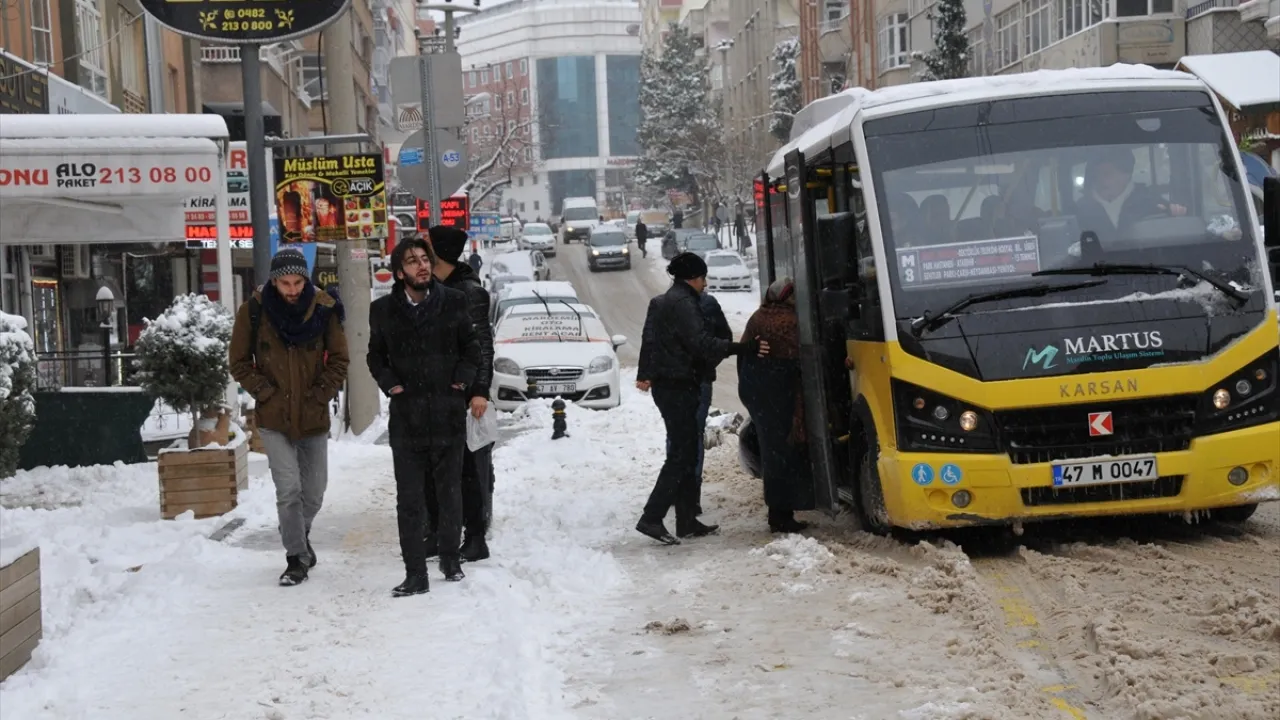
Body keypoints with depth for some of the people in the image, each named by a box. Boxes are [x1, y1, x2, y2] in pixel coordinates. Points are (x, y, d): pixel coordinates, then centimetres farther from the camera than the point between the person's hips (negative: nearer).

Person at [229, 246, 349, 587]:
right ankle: (296, 557, 1)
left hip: (314, 417, 2)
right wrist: (267, 394, -9)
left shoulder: (323, 309, -6)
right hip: (274, 418, -2)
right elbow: (240, 362, 0)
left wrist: (320, 396, -7)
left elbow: (339, 360, 3)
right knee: (289, 489, -11)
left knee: (314, 491, 11)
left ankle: (299, 535, 39)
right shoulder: (253, 310, -8)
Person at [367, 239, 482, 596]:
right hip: (406, 418, 0)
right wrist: (388, 382, -2)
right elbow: (375, 355, 14)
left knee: (450, 494, 12)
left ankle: (450, 558, 31)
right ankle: (416, 575, 5)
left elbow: (471, 346, 11)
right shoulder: (383, 310, 1)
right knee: (410, 501, 0)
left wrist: (463, 378, -4)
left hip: (448, 416, 0)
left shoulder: (454, 303, 0)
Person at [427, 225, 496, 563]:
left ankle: (476, 539, 3)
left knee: (469, 467, -2)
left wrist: (480, 390, -21)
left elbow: (482, 344, -13)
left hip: (463, 393, -7)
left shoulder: (469, 290, -10)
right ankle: (438, 533, 21)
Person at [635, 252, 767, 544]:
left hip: (666, 386, 10)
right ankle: (652, 518, -13)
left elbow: (649, 339, 26)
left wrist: (645, 374, 38)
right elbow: (701, 342, -25)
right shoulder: (683, 303, -15)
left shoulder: (660, 302, 16)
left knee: (685, 451, 12)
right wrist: (743, 348, -28)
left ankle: (687, 521, 14)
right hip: (679, 387, -10)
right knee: (682, 454, -9)